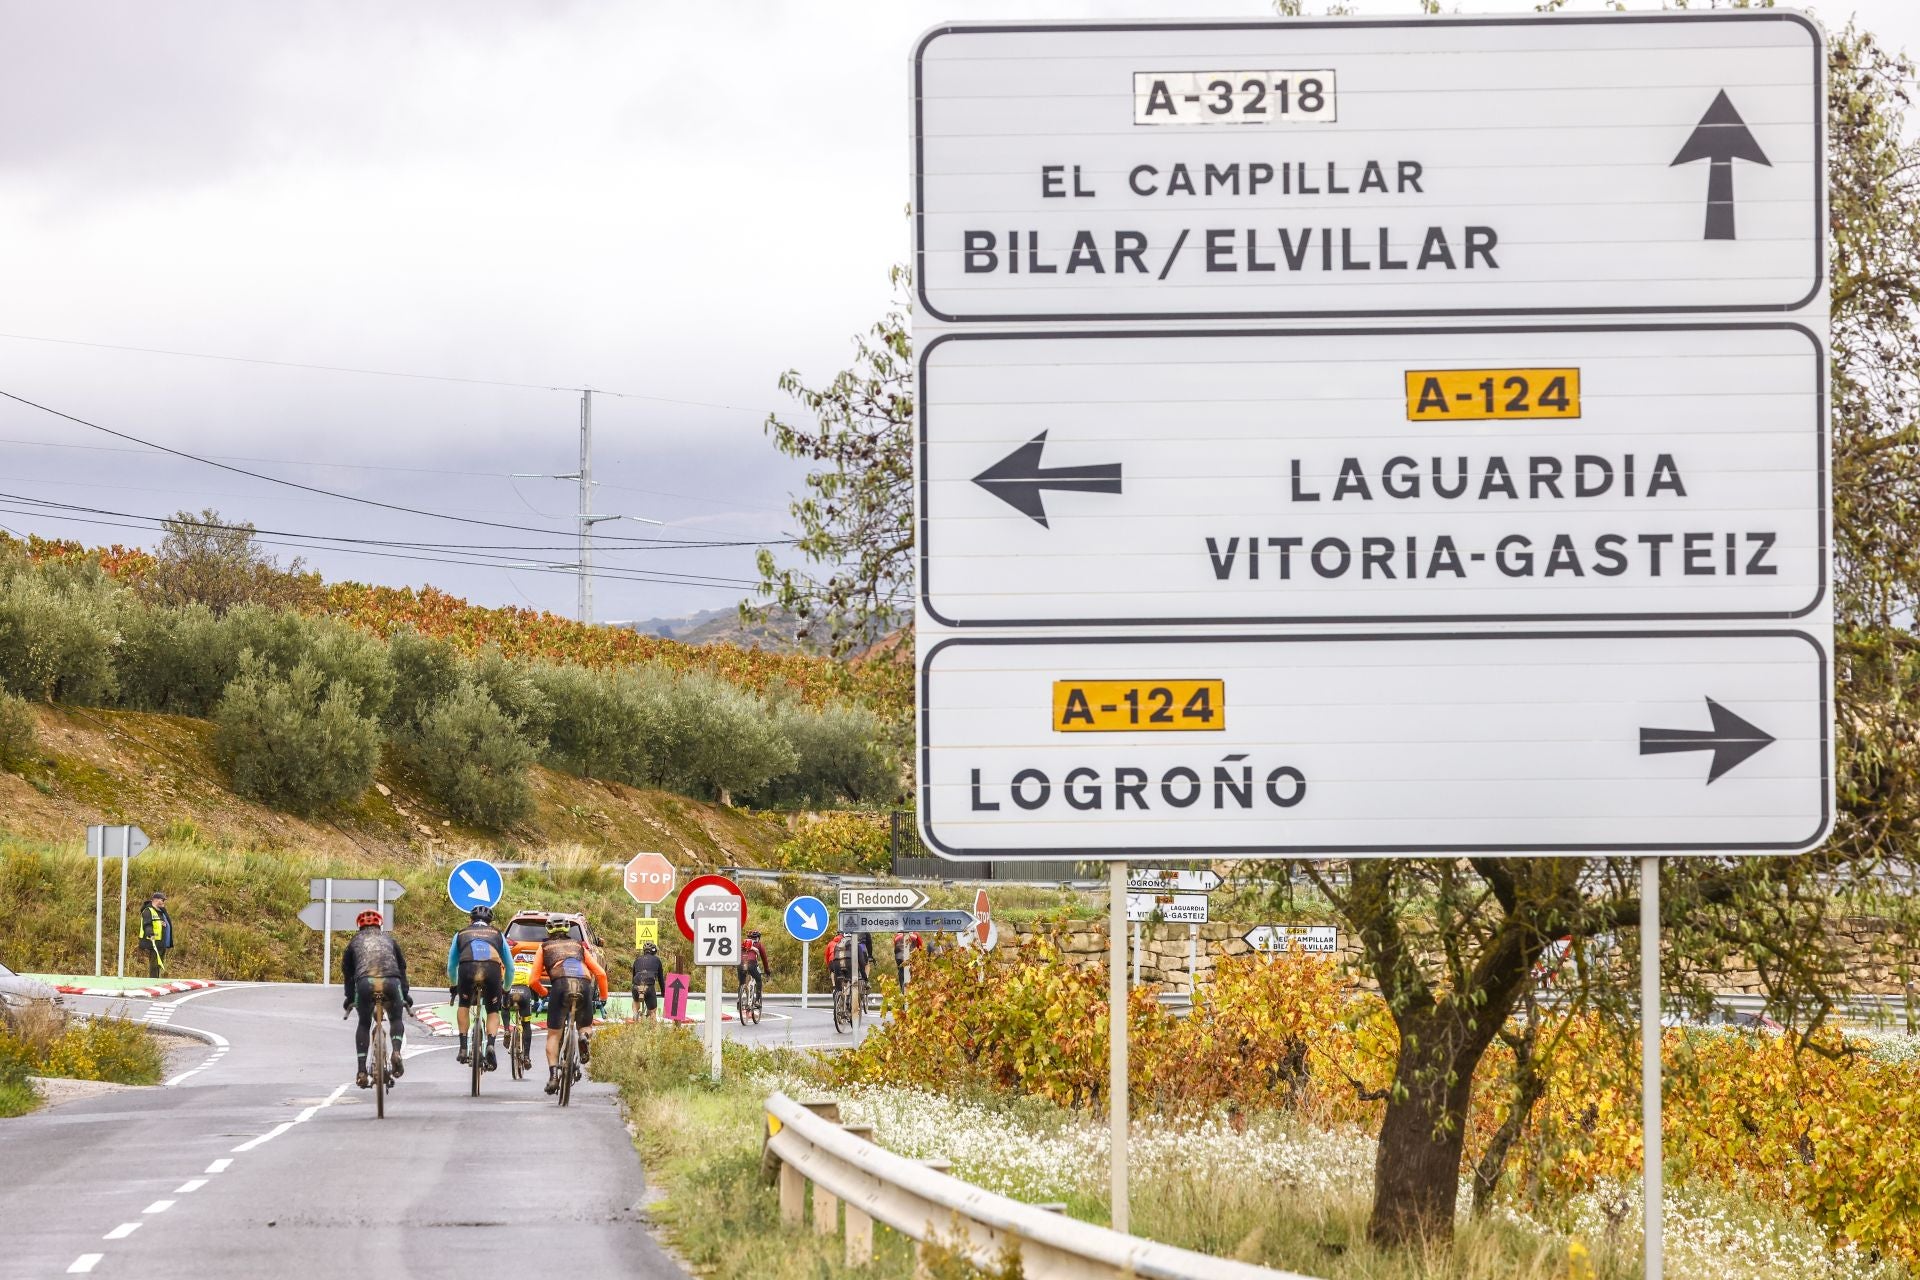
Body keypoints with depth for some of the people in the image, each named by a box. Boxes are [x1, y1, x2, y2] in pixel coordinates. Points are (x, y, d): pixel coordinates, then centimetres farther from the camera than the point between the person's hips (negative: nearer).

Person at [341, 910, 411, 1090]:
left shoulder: (356, 941, 27)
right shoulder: (389, 939, 30)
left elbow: (347, 971, 29)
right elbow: (402, 967, 33)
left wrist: (349, 998, 38)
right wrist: (406, 994, 40)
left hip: (365, 982, -1)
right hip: (391, 981, 1)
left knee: (363, 1025, 16)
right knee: (396, 1020, 22)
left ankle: (362, 1071, 6)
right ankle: (396, 1051, -7)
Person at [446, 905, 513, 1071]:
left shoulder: (461, 934, 33)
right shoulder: (498, 935, 33)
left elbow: (451, 966, 41)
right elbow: (510, 967, 38)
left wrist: (453, 987, 58)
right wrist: (506, 989, 53)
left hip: (467, 967, 0)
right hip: (492, 969, 0)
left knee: (464, 1005, 27)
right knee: (493, 1011, 19)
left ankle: (463, 1048, 20)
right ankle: (490, 1045, -5)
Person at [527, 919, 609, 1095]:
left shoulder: (545, 949, 26)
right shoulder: (579, 947, 31)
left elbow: (533, 980, 21)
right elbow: (601, 973, 22)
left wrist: (543, 993, 41)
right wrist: (603, 996, 36)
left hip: (560, 984, -2)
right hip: (584, 985, 2)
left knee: (553, 1035, 8)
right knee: (585, 1026, 24)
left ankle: (553, 1075, -9)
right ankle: (584, 1035, -13)